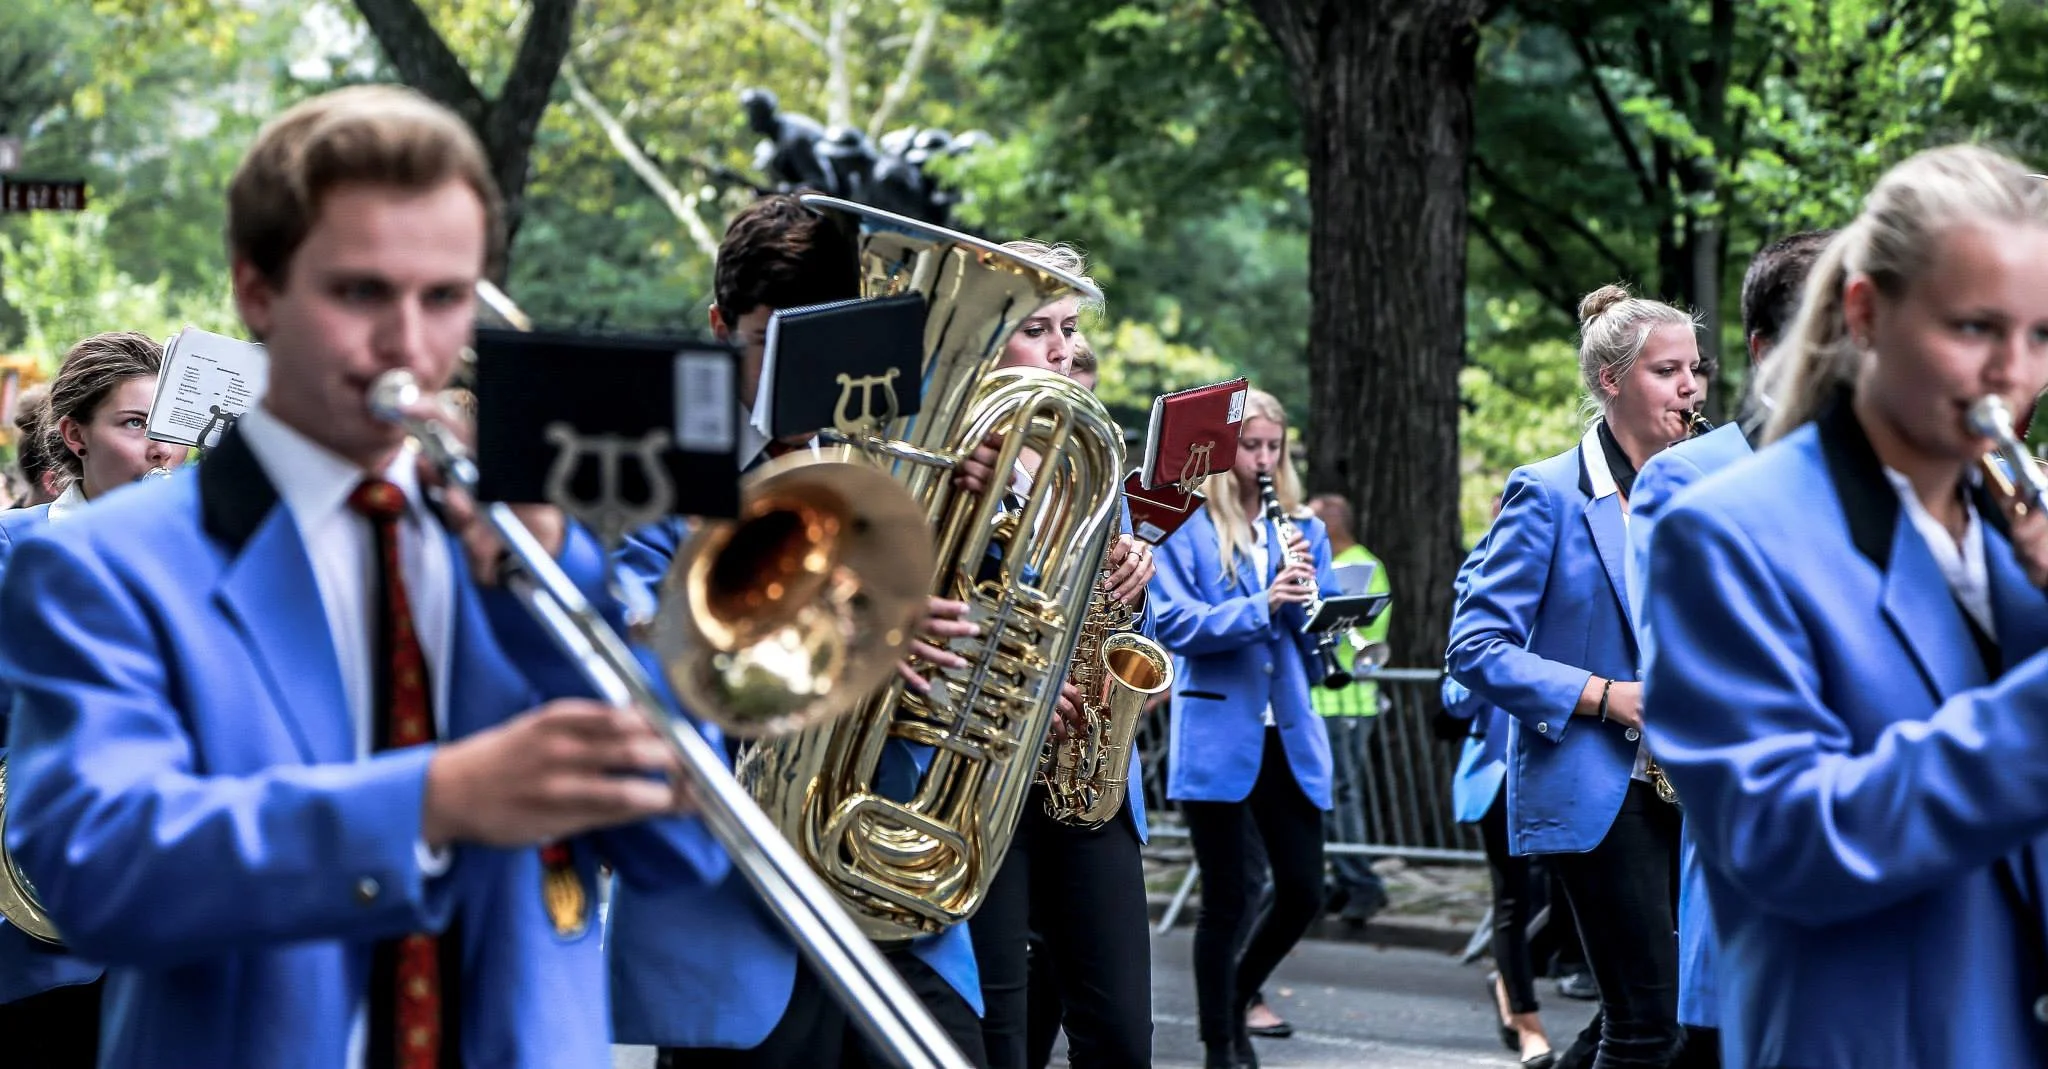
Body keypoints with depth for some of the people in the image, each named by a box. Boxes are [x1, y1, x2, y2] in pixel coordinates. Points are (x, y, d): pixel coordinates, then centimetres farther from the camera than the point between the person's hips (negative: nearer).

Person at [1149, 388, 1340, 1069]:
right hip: (1218, 737, -4)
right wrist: (1262, 605, -23)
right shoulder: (1185, 528, -2)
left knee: (1303, 893, 2)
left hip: (1290, 736, 5)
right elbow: (1174, 625, -12)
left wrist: (1305, 591, -10)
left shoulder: (1300, 527, 13)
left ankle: (1234, 1003, 27)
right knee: (1228, 900, -1)